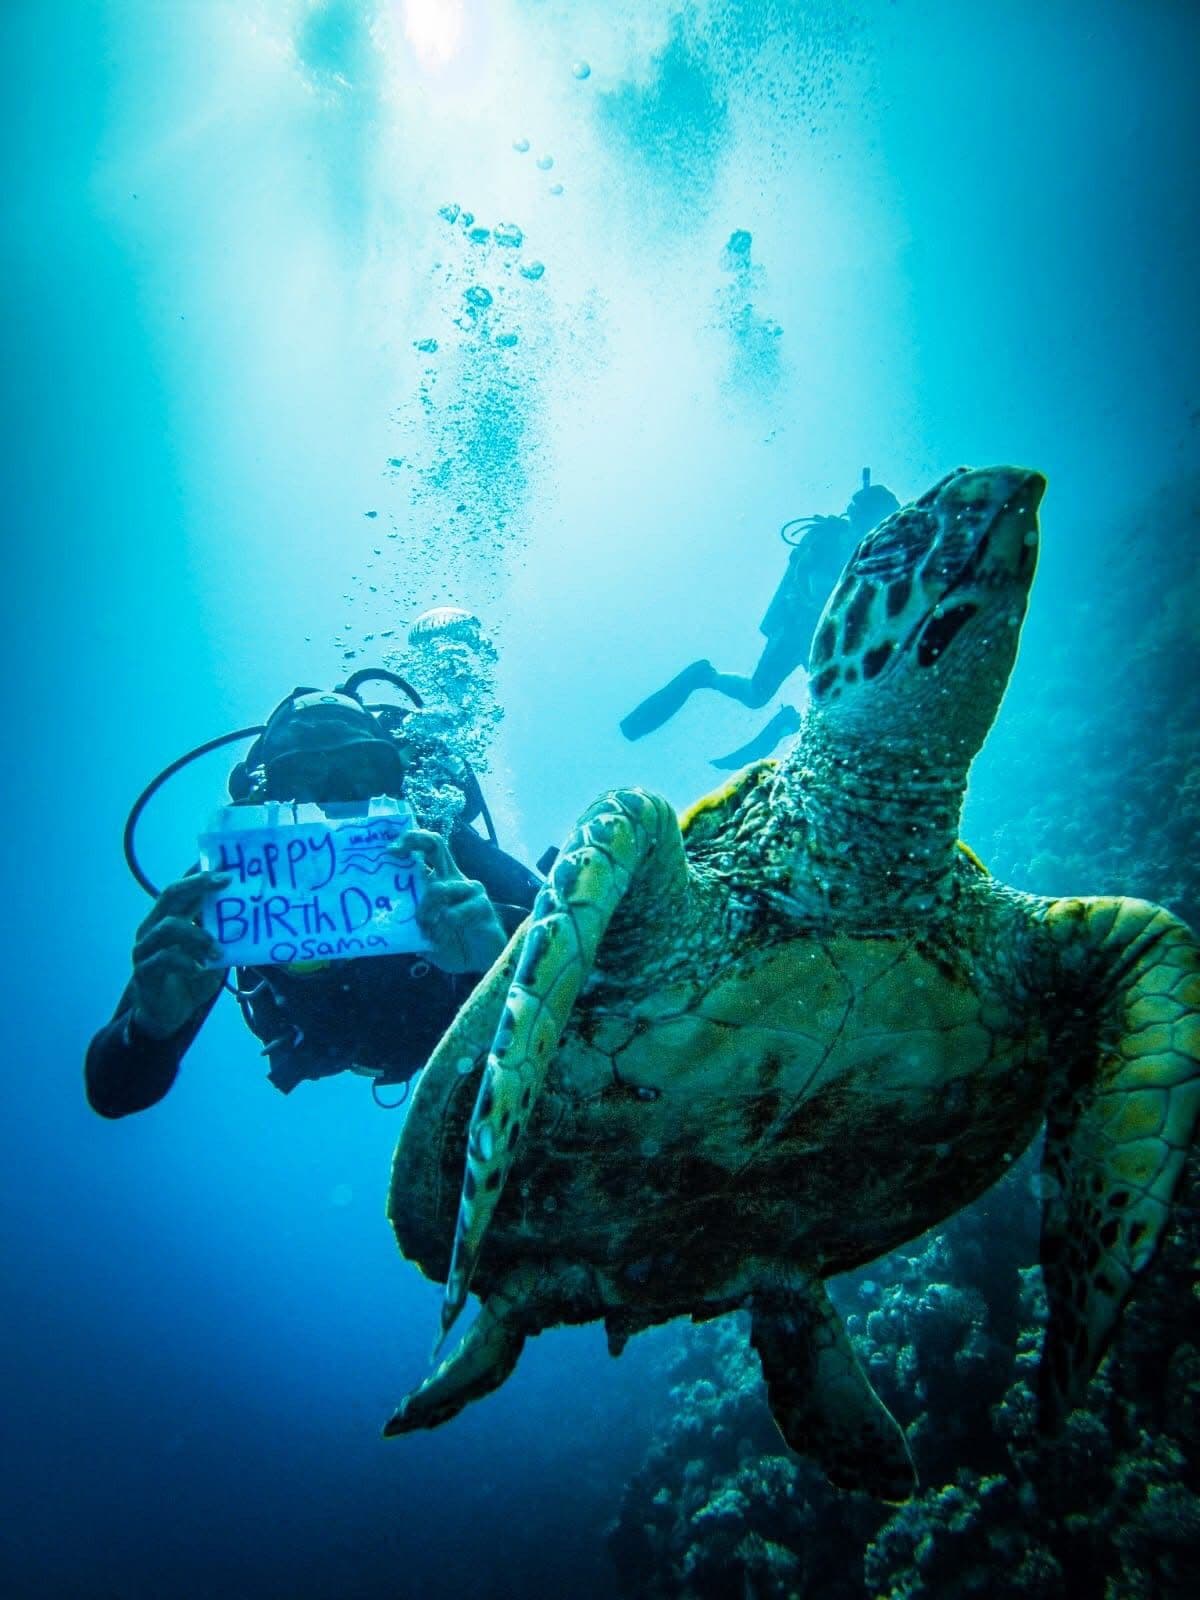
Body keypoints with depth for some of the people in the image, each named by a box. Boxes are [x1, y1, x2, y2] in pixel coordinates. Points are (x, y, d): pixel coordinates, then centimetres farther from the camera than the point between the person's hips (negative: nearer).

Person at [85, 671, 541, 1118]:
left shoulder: (442, 854, -41)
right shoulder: (226, 882, -39)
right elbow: (113, 1094, -40)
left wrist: (502, 946, -70)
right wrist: (153, 1023, -64)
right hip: (331, 1046, 1)